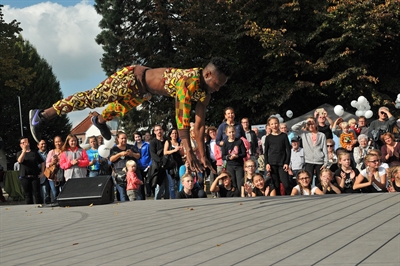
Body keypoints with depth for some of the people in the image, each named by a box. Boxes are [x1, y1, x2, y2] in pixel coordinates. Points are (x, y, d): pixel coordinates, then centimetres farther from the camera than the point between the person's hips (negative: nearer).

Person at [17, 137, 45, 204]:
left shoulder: (34, 153, 11)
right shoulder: (19, 153, 8)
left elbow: (42, 162, 14)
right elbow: (20, 160, -13)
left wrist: (42, 172, 5)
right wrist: (24, 150, -16)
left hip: (35, 176, 0)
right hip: (24, 177, 0)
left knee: (37, 194, -4)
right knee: (27, 194, 4)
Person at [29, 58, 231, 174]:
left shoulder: (204, 93, -10)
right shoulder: (189, 82, -36)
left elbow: (199, 125, -4)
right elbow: (182, 119, -39)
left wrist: (203, 156, -6)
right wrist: (189, 153, -39)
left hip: (143, 91, 9)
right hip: (132, 78, -9)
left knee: (124, 108, 33)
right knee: (92, 98, -8)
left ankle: (99, 119, 64)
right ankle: (41, 115, -3)